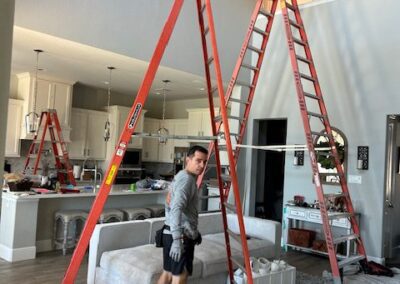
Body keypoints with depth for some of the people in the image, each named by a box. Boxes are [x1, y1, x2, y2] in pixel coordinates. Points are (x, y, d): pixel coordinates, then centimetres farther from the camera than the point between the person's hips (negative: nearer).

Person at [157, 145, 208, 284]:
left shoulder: (180, 176, 15)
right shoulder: (187, 179, -15)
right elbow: (176, 210, -28)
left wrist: (194, 232, 26)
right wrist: (177, 239, -34)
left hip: (170, 233, 9)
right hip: (182, 236, -9)